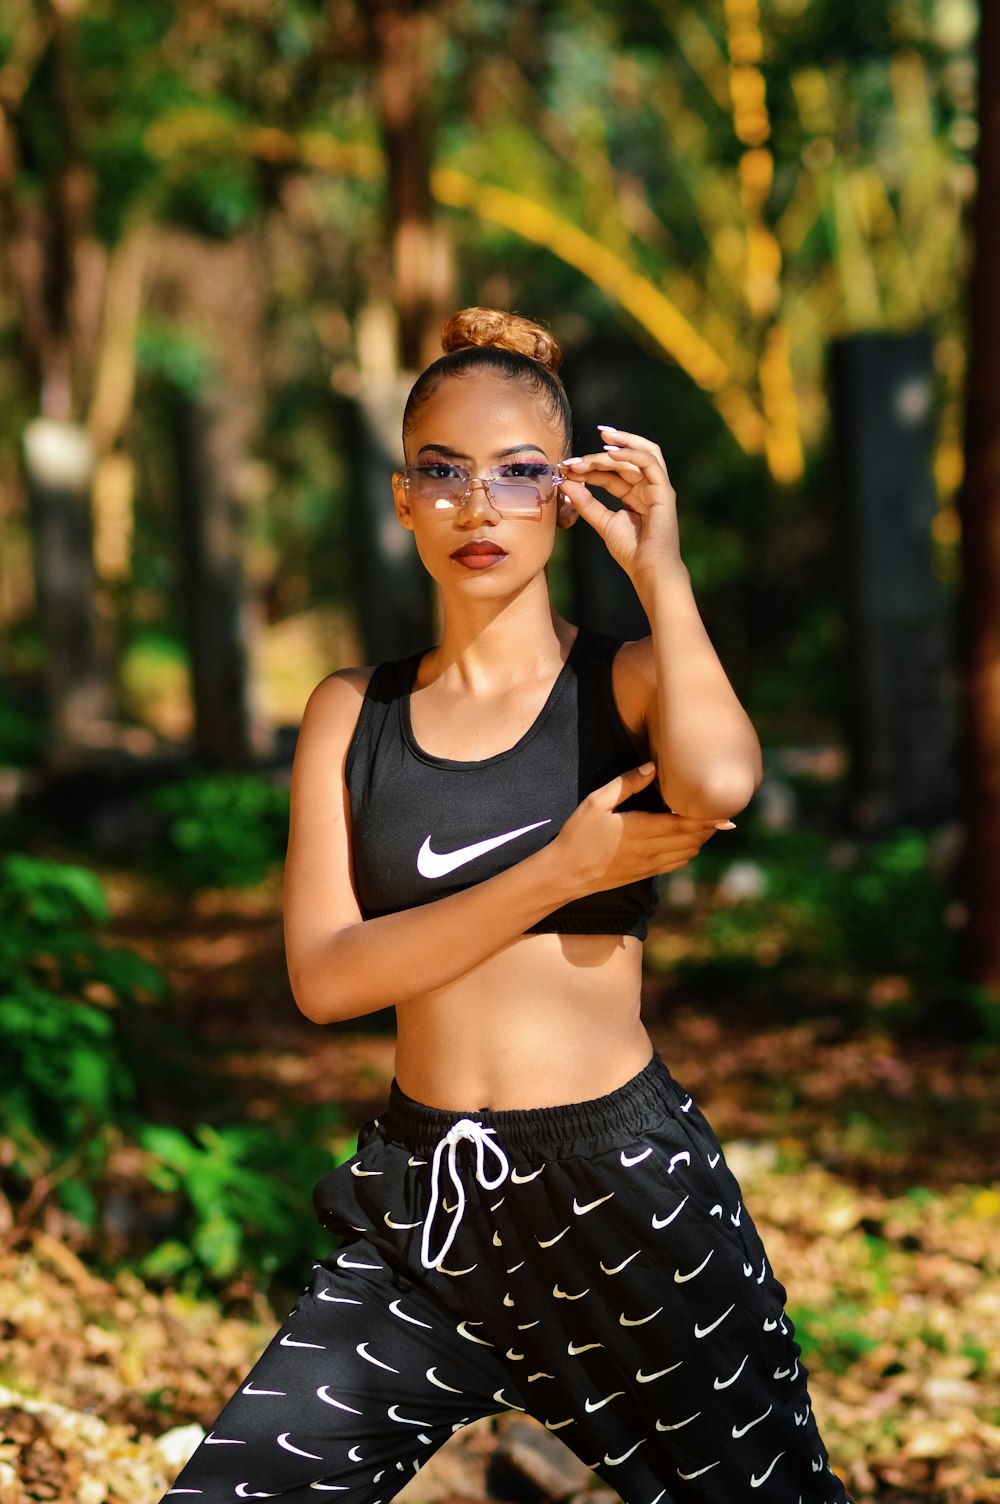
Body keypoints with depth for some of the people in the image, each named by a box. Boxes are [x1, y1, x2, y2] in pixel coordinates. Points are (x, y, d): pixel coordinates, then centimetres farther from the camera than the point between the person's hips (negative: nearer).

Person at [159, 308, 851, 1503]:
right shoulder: (353, 713, 6)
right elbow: (323, 974, -7)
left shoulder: (629, 680, -1)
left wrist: (660, 568, -12)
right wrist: (564, 869, -15)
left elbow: (719, 781, -27)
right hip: (423, 1195, 2)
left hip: (627, 1182, -2)